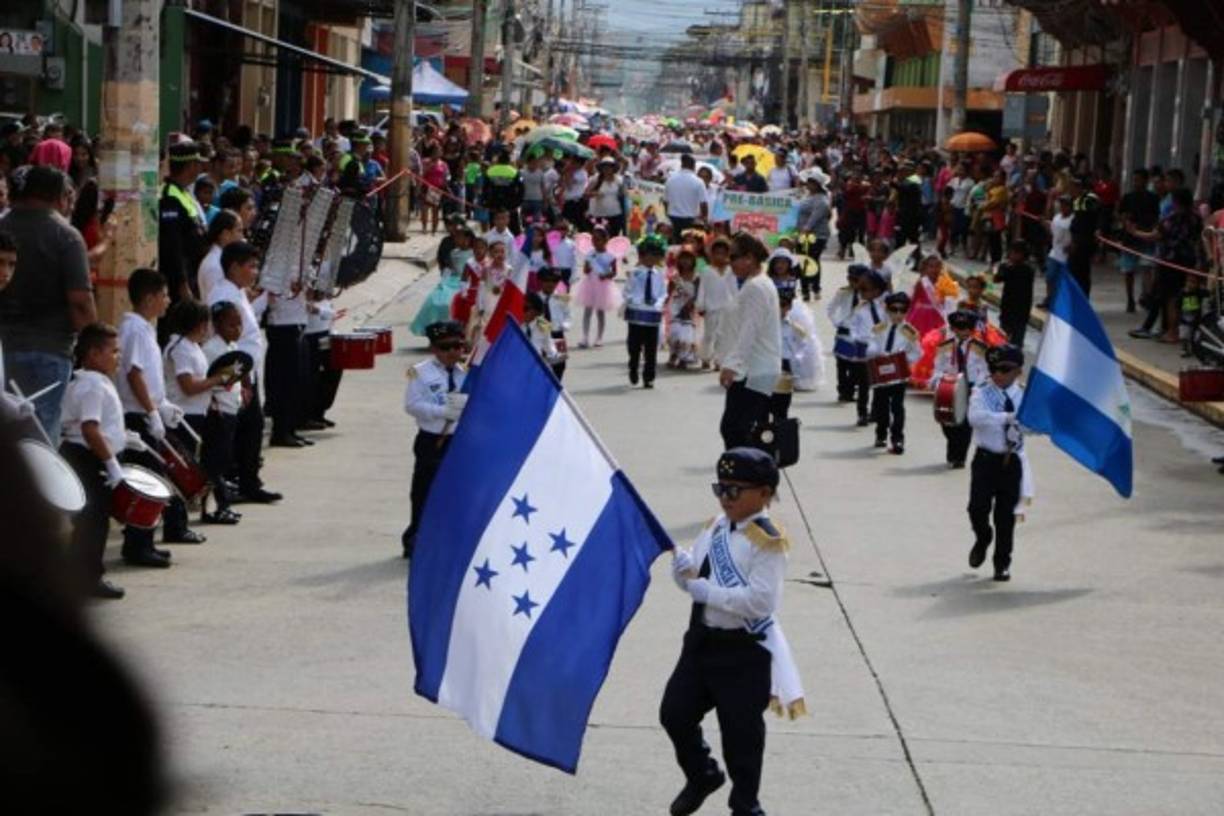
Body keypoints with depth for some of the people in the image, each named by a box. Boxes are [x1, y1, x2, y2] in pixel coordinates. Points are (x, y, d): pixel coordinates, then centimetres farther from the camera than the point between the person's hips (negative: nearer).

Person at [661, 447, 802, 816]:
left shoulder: (768, 542, -16)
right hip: (701, 640, 7)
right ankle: (701, 775, 37)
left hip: (743, 651, -7)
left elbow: (760, 601, -25)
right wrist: (680, 562, -11)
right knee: (675, 713, 12)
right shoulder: (716, 527, 7)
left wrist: (707, 591, -22)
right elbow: (689, 577, 12)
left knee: (741, 731, 4)